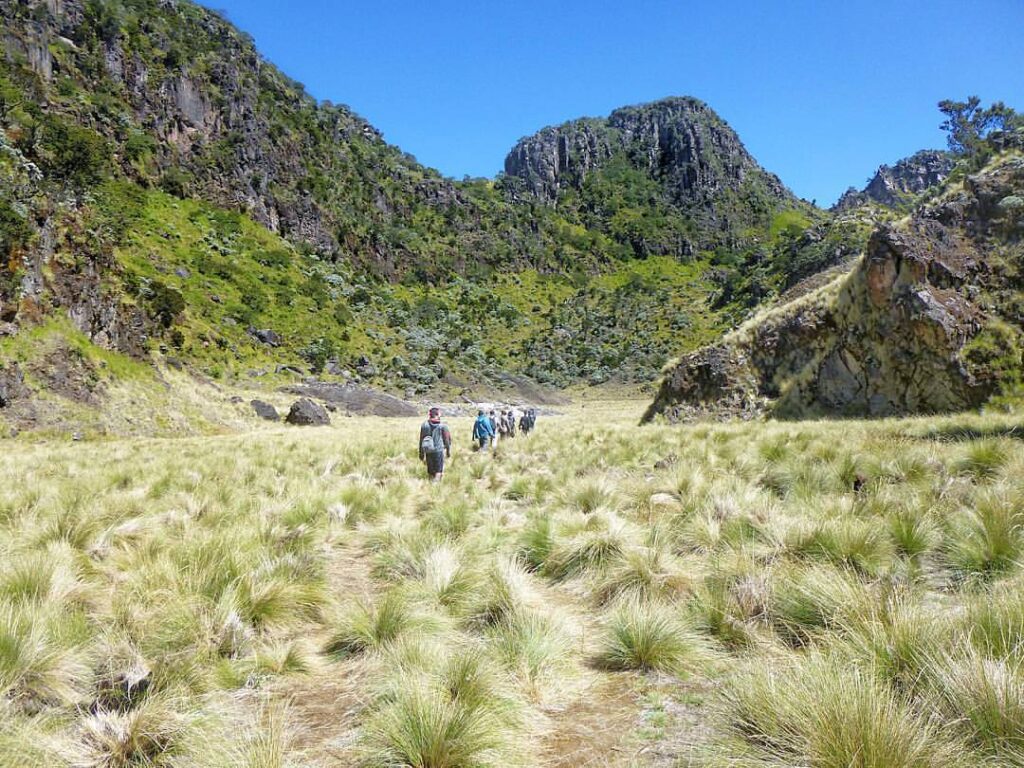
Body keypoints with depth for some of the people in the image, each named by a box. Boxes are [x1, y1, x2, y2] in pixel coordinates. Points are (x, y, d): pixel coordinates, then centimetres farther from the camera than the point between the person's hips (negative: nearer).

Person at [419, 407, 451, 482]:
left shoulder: (424, 425, 3)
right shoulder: (442, 425, -5)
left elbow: (421, 440, 6)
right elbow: (446, 439, -2)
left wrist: (421, 453, 13)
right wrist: (448, 451, 10)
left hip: (428, 450, 3)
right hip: (439, 450, -3)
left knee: (430, 471, 13)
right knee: (438, 471, -1)